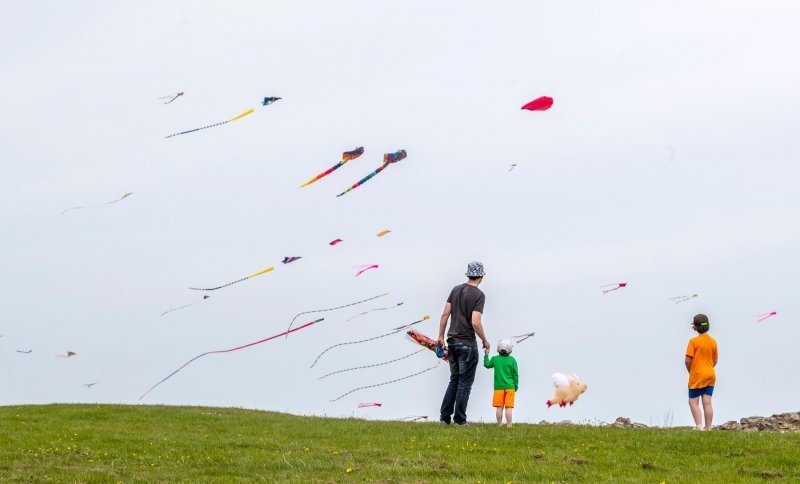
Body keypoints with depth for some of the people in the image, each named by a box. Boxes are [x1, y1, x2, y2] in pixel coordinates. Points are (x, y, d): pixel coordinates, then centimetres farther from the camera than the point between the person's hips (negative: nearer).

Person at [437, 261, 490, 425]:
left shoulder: (456, 290, 7)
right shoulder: (478, 295, -12)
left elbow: (445, 315, 7)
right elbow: (475, 322, -19)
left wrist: (441, 336, 15)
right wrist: (485, 341, -6)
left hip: (452, 342, 6)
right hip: (467, 344, -6)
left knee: (454, 380, 16)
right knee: (465, 383, 3)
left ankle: (444, 417, 13)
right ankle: (459, 420, 6)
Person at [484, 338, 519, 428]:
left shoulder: (495, 359, 0)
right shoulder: (512, 360, -3)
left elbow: (487, 365, 18)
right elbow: (515, 374, 1)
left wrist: (486, 355, 31)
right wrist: (516, 386, 11)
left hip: (498, 387, 1)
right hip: (510, 387, -1)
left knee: (499, 407, 5)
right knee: (508, 407, -2)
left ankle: (499, 424, 5)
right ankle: (509, 425, -4)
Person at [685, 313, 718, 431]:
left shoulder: (693, 341, -12)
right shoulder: (713, 341, 5)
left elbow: (688, 360, -14)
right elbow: (715, 361, 10)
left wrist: (690, 371, 3)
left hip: (697, 376, -5)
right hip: (711, 375, 5)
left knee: (693, 402, 0)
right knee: (707, 402, 5)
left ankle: (699, 426, -12)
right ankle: (708, 427, 5)